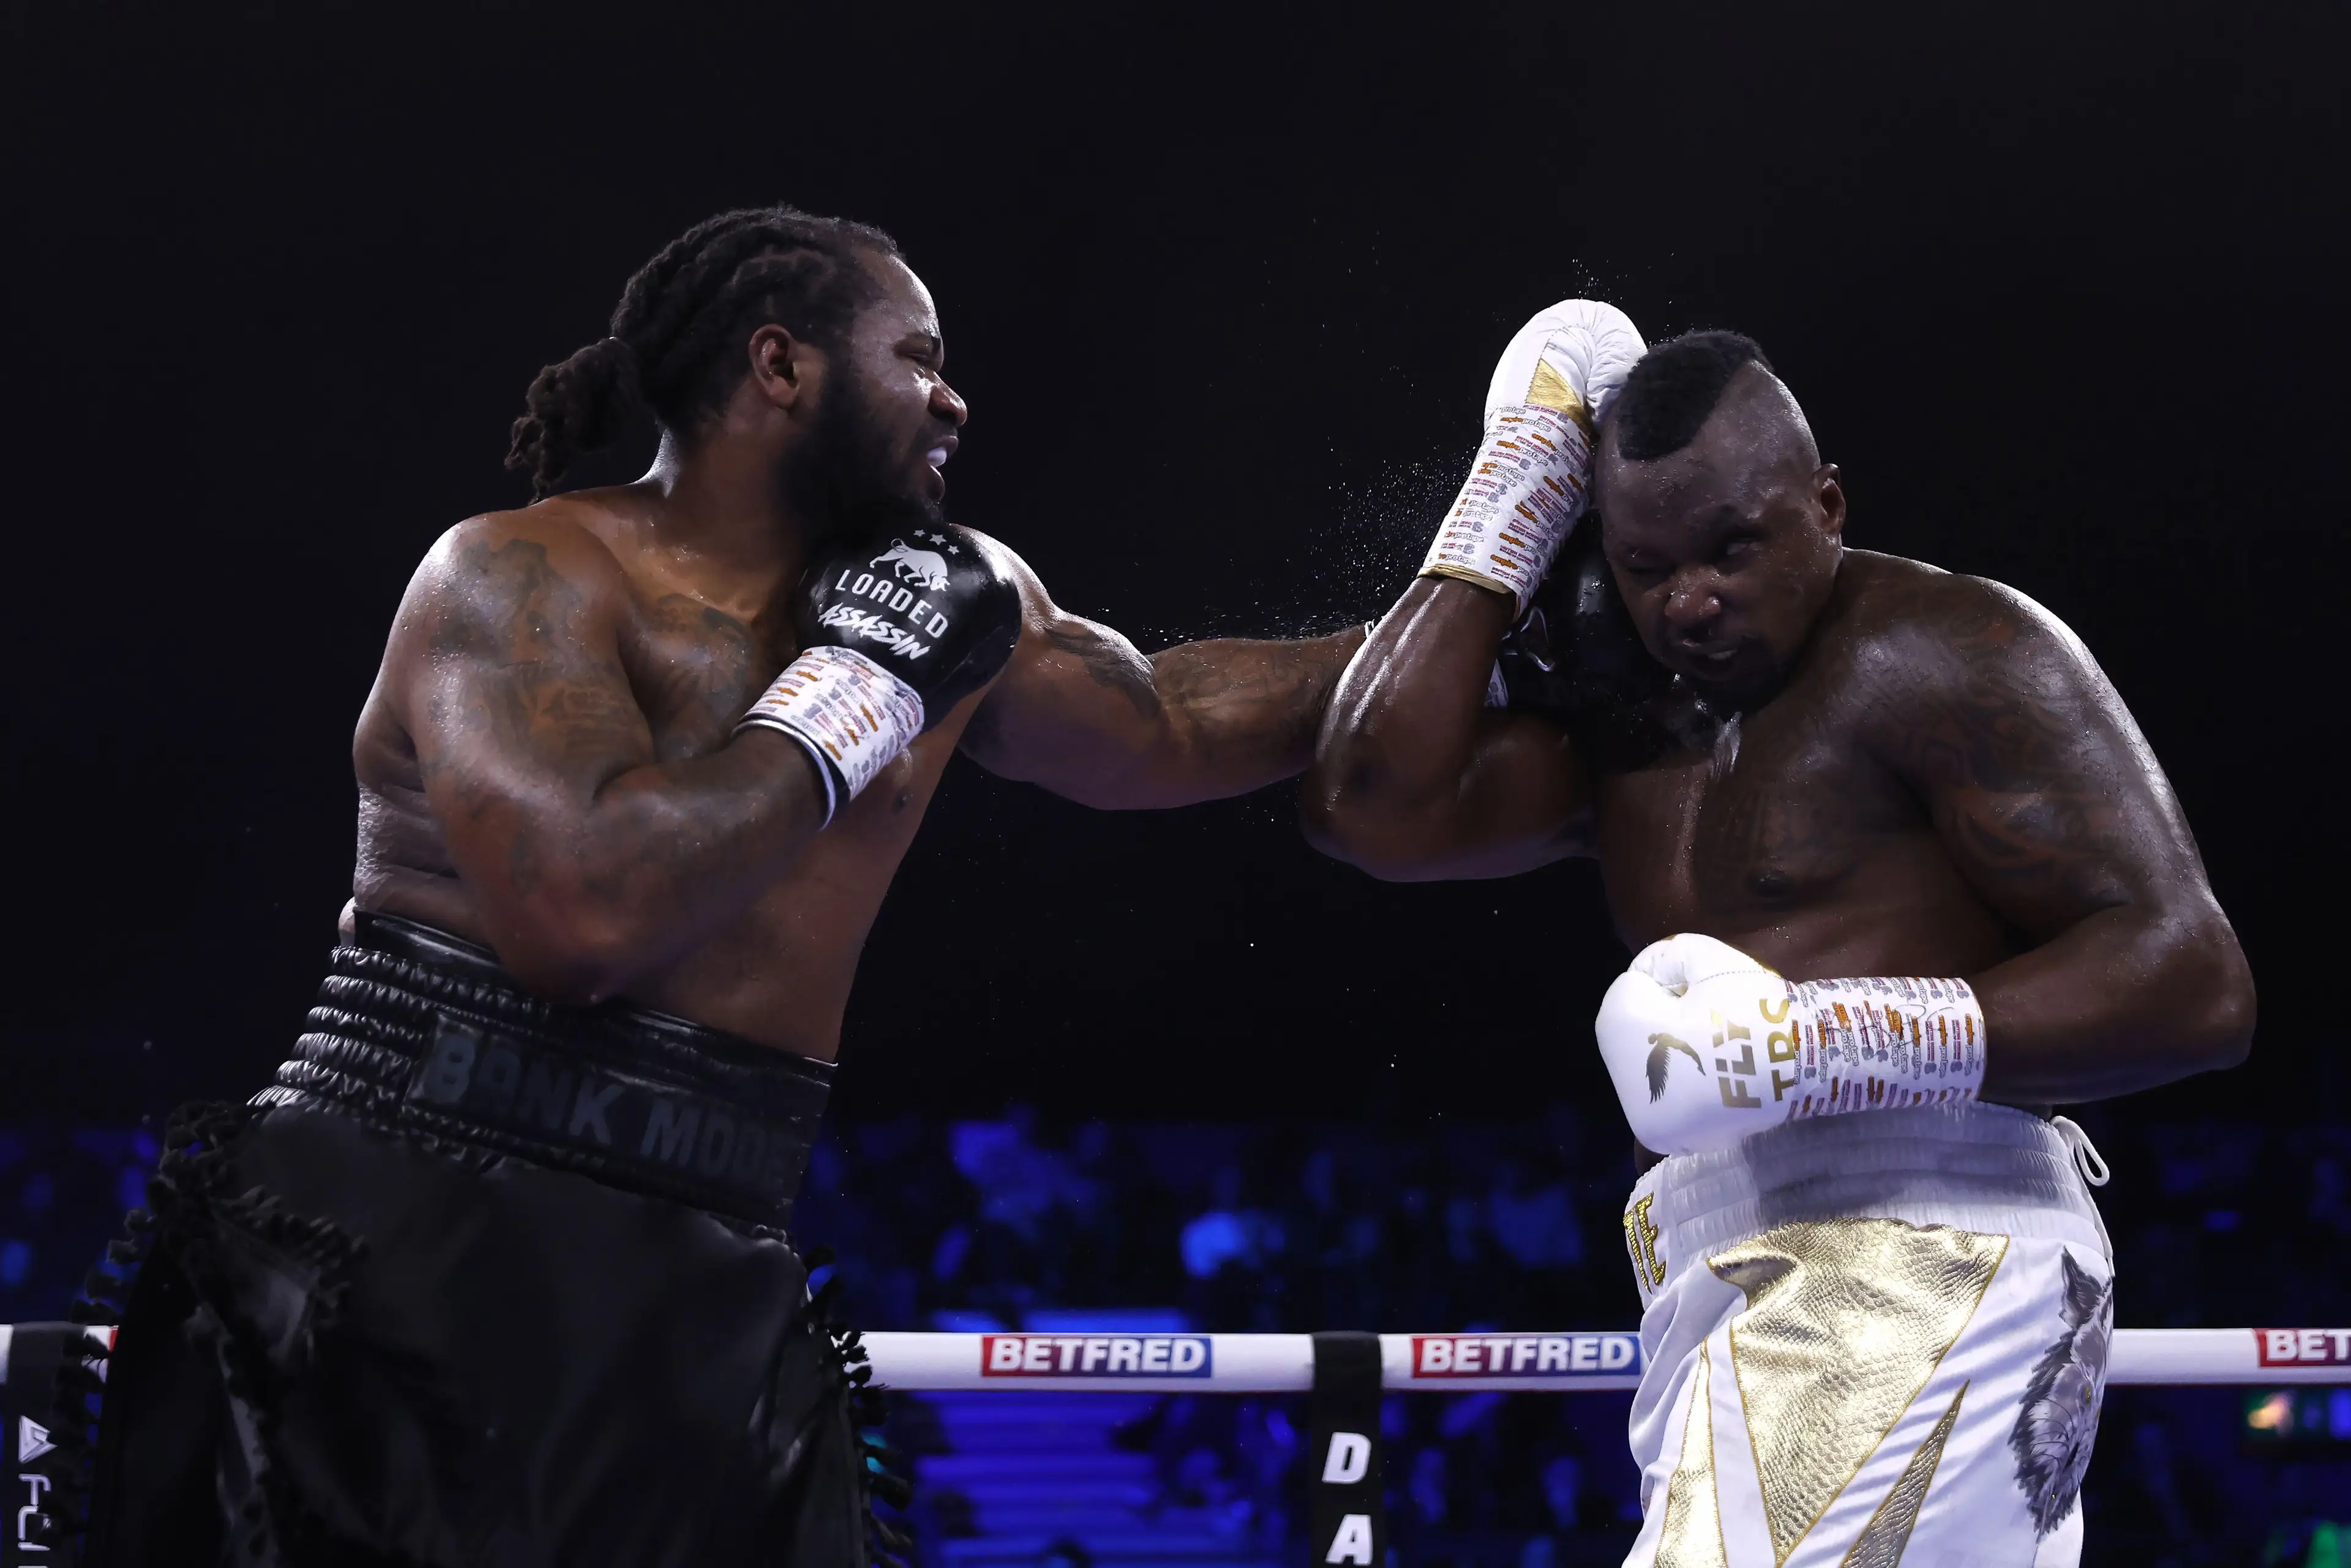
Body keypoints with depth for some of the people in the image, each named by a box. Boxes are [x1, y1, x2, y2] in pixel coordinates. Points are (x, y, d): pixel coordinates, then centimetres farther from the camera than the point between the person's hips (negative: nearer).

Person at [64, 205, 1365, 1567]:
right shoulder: (527, 576, -10)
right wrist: (853, 691, -15)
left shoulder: (953, 598, 13)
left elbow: (1173, 724, 30)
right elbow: (584, 913, -26)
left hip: (700, 1319, 7)